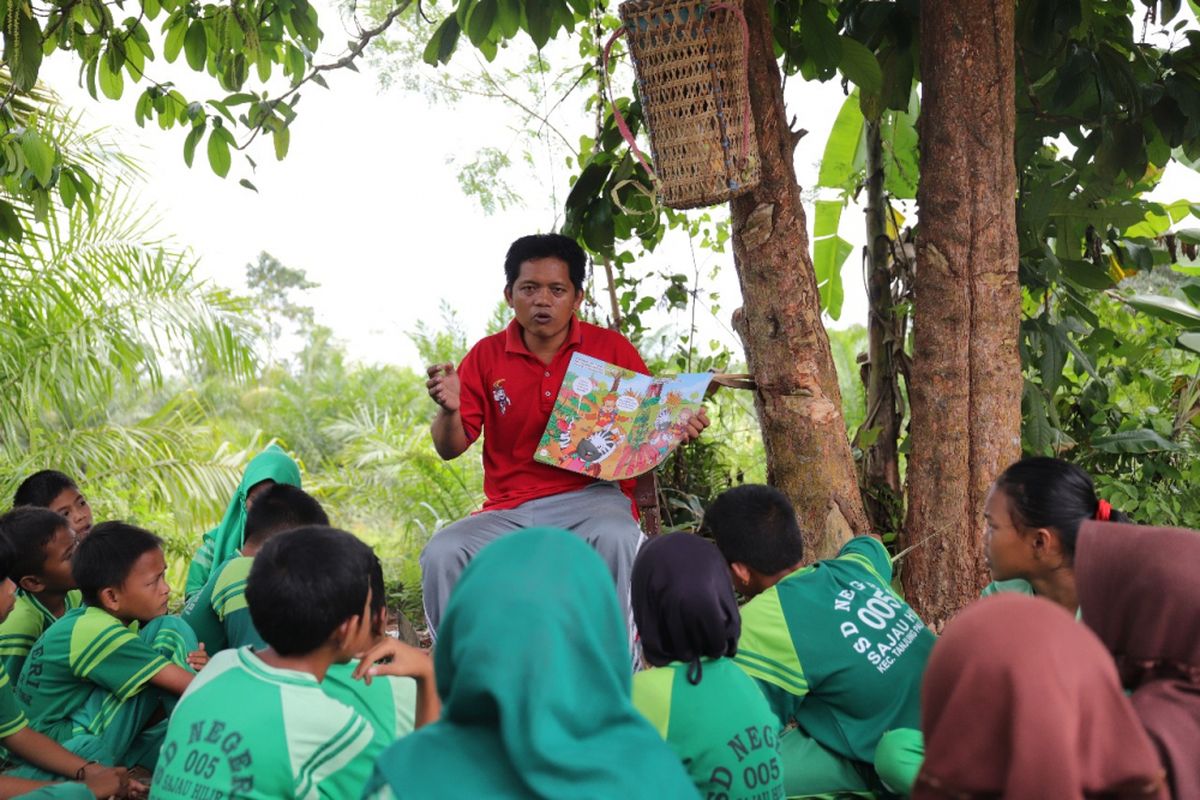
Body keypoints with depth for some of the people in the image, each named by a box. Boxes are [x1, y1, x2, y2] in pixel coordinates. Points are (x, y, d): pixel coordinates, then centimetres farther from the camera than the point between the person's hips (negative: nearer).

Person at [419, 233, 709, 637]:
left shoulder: (612, 348, 6)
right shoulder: (486, 356, 7)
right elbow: (450, 448, 6)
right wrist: (448, 410, -16)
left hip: (592, 495, -2)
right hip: (509, 509, 2)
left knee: (616, 538, -36)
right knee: (441, 554, -23)